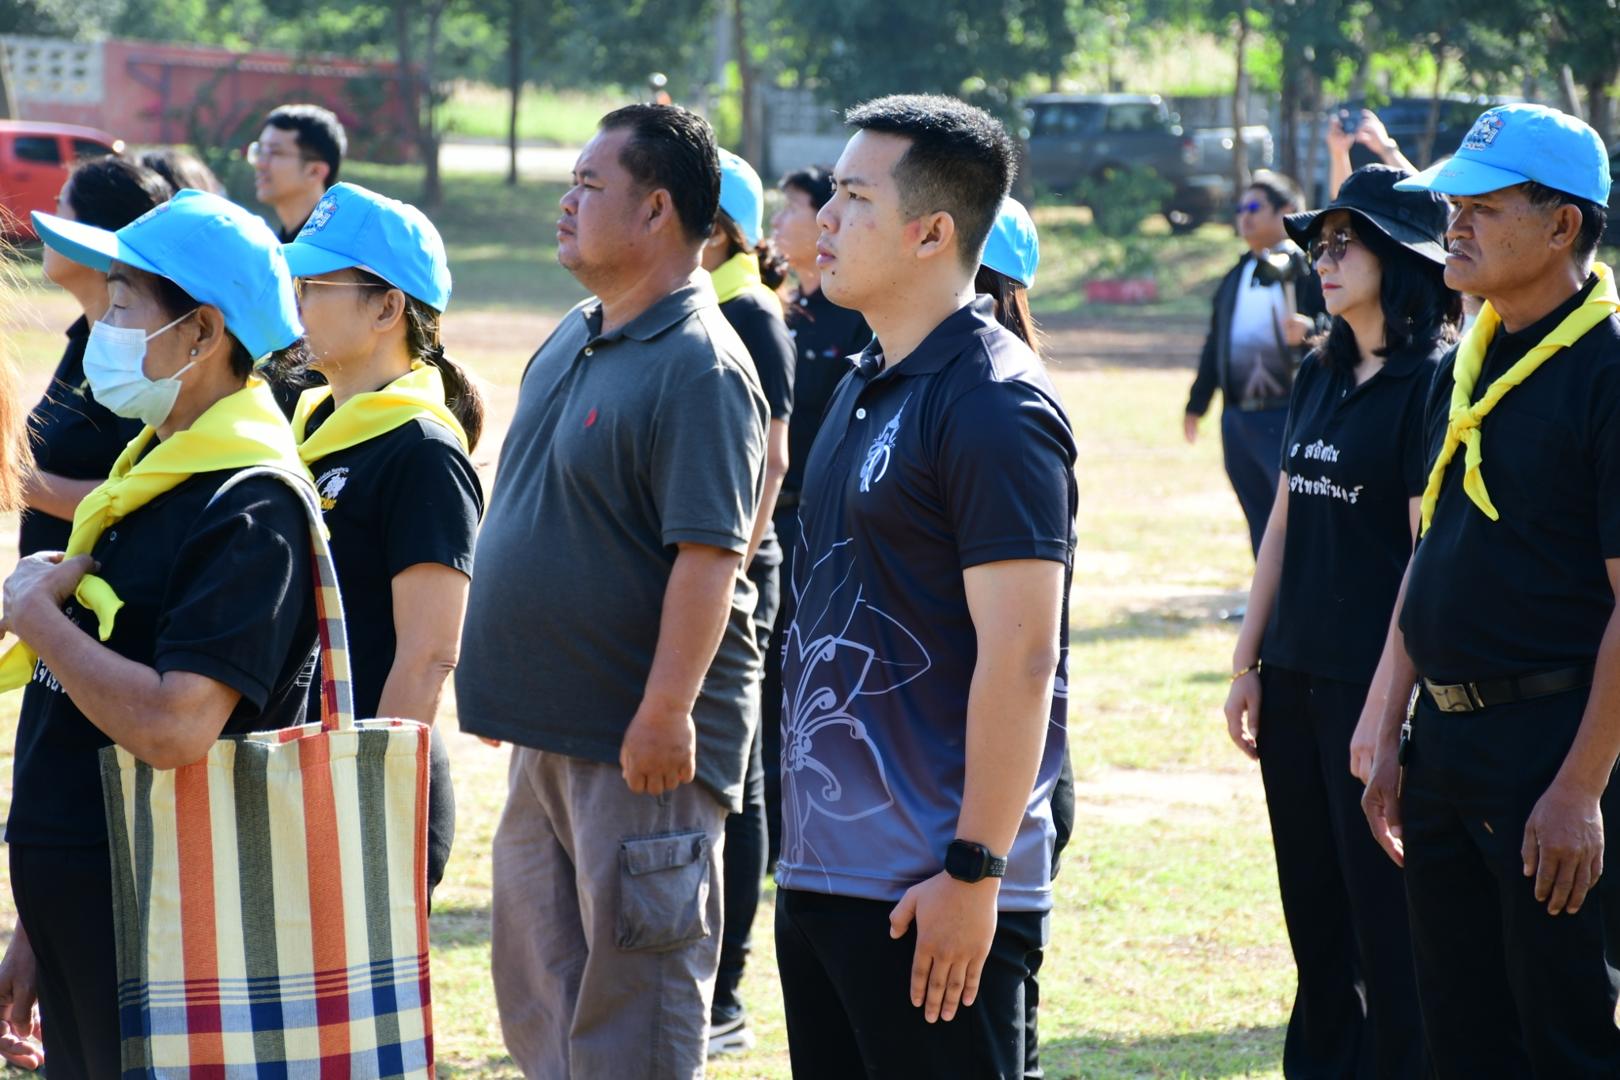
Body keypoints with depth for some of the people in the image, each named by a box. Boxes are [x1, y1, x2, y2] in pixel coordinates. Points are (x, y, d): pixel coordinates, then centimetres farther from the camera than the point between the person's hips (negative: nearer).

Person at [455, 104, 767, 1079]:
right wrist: (505, 687, 21)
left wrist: (664, 714, -25)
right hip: (550, 732, 10)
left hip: (642, 749, -10)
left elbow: (709, 554, -22)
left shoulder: (699, 367, -17)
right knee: (540, 996, 16)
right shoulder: (574, 340, 13)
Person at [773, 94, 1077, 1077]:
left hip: (930, 892, -9)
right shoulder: (866, 389, 14)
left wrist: (973, 872, -21)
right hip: (824, 873, 9)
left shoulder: (993, 406, -14)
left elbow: (1020, 655, -19)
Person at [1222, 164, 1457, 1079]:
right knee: (1313, 910, 14)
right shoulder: (1321, 376, 11)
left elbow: (1429, 556, -15)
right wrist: (1247, 667, 13)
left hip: (1374, 684, -7)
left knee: (1387, 921, -2)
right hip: (1295, 680, 7)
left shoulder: (1433, 383, -11)